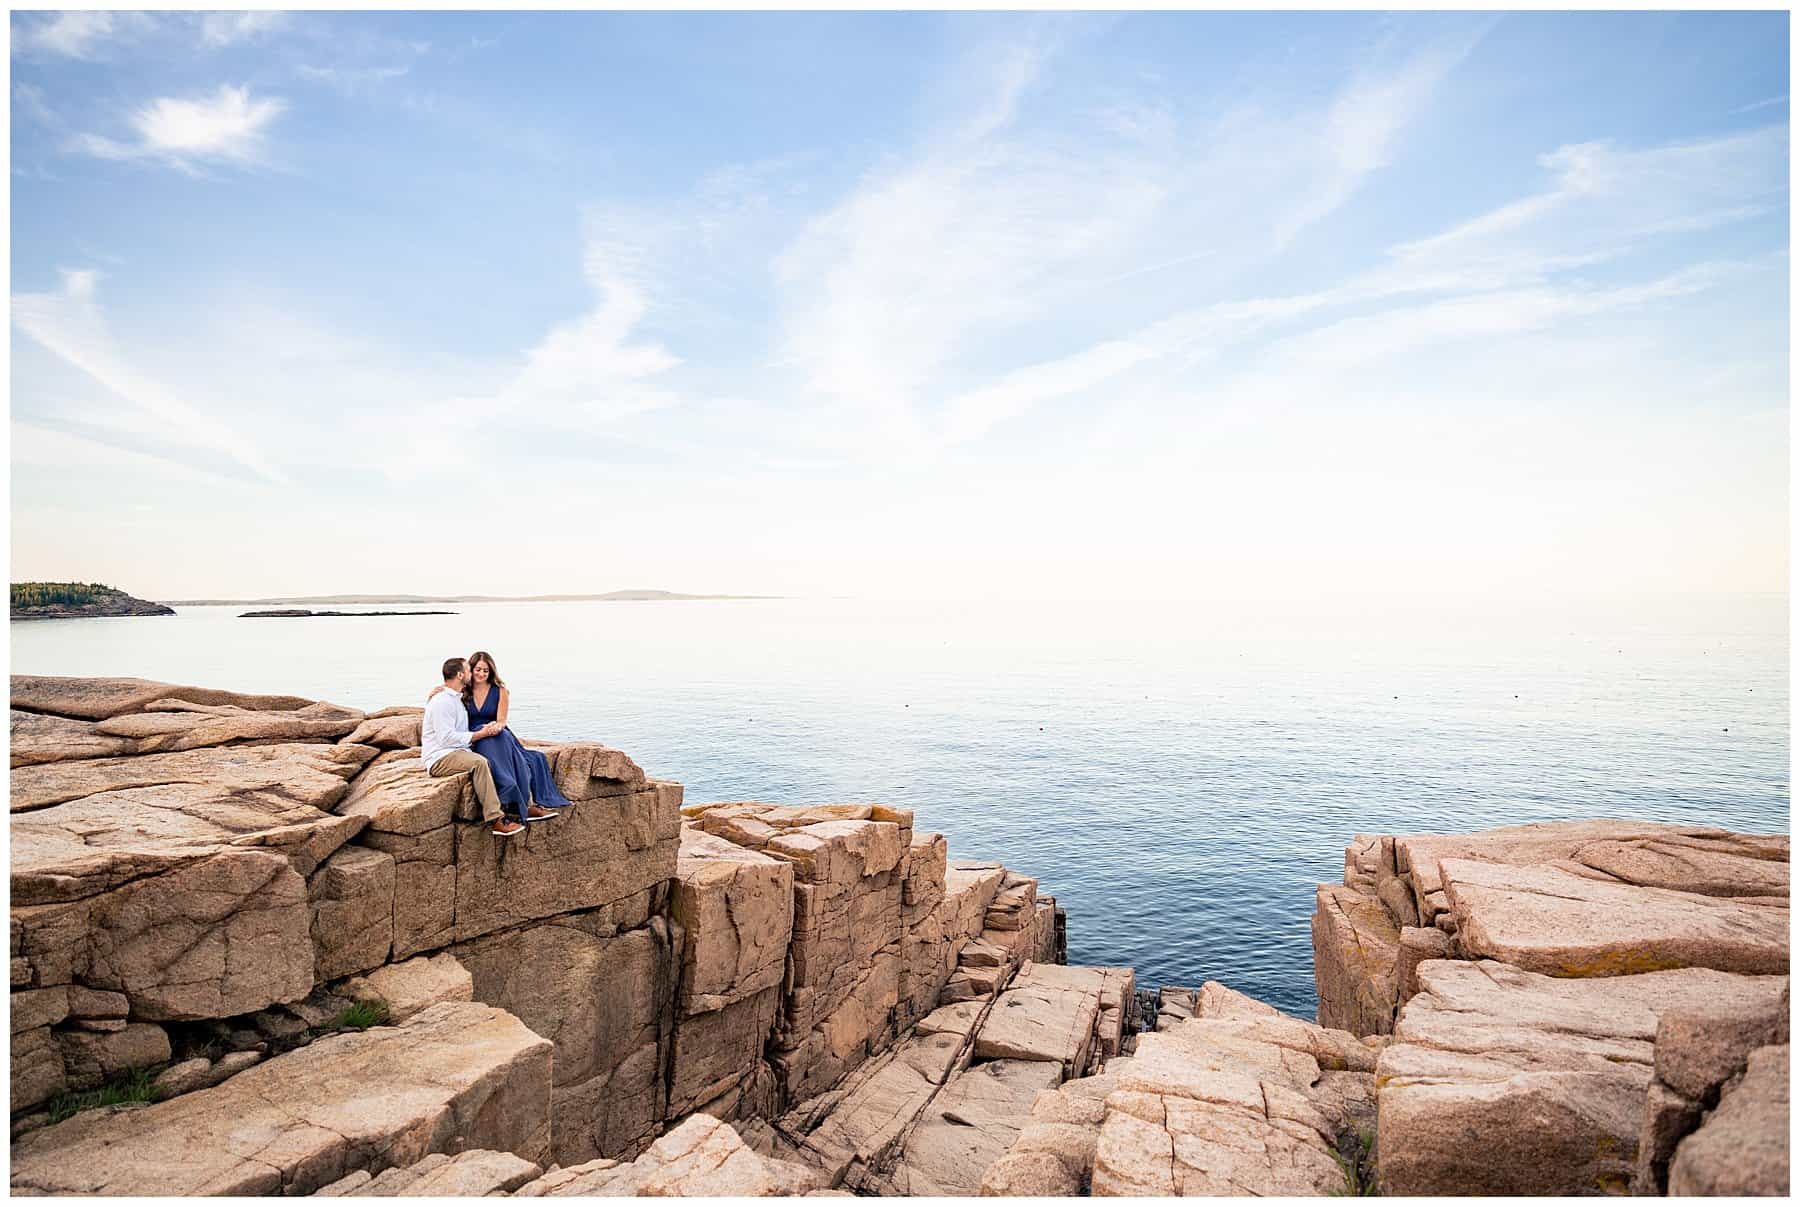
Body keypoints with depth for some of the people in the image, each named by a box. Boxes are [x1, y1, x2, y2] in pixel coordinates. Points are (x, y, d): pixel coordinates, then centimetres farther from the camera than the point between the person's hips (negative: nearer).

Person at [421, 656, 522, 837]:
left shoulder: (455, 699, 22)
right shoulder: (442, 701, -11)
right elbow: (447, 738, -20)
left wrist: (487, 729, 5)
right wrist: (480, 734, -14)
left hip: (456, 753, 9)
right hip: (439, 759, -9)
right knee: (479, 762, -35)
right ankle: (495, 819, -37)